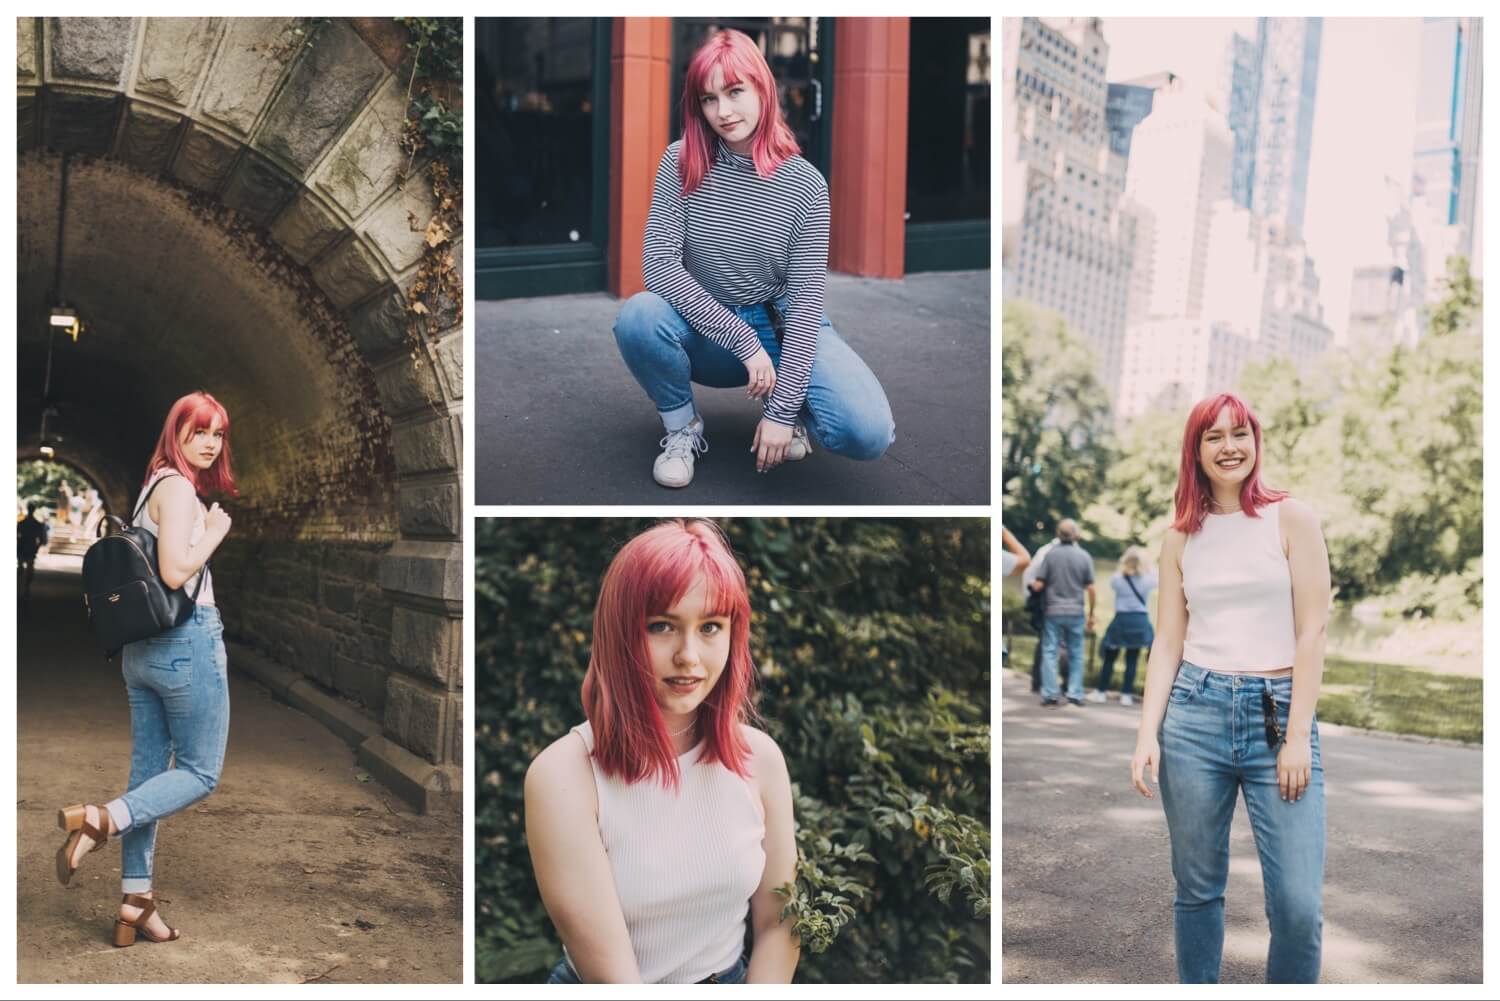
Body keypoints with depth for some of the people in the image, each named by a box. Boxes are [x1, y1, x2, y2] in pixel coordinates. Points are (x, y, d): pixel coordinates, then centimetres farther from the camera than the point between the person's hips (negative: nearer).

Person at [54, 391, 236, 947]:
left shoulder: (154, 486, 16)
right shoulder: (178, 487, -13)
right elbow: (176, 572, -22)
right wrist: (215, 533, -9)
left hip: (142, 647, 9)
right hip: (188, 641, -9)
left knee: (148, 772, 11)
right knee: (201, 772, 2)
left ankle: (135, 905, 16)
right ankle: (99, 819, -14)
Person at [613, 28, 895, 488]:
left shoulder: (804, 183, -12)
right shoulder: (682, 163, -10)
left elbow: (805, 300, -14)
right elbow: (659, 266, -18)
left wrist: (784, 408, -21)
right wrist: (744, 341, -24)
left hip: (782, 328, -1)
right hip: (705, 331, 1)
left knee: (868, 432, -26)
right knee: (637, 317, -34)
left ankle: (779, 406, 8)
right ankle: (682, 427, -5)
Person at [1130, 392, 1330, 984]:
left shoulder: (1292, 519, 2)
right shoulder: (1180, 538, 10)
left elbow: (1312, 631, -2)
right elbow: (1167, 642, 9)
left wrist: (1298, 736, -8)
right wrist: (1147, 735, -2)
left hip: (1278, 713, -2)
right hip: (1195, 713, 2)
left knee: (1298, 903, -7)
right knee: (1196, 888, 9)